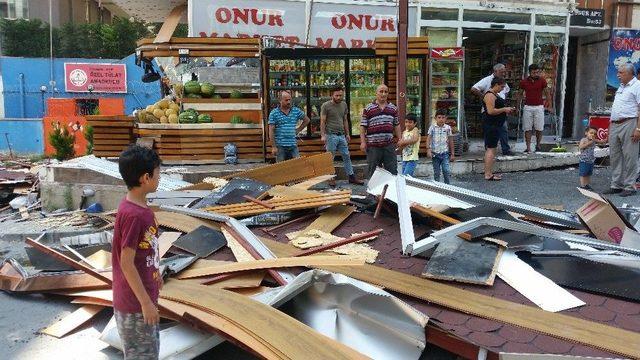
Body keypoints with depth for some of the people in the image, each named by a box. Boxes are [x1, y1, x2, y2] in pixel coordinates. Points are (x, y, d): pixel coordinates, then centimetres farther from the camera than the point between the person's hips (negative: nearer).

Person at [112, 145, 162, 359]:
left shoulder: (139, 207, 2)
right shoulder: (133, 215, -27)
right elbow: (126, 263, -25)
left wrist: (155, 273, 26)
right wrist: (146, 302, -20)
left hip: (142, 296, 9)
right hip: (134, 303, -9)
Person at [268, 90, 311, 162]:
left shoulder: (296, 111, 7)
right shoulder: (274, 113, -2)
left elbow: (307, 120, 23)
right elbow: (271, 131, -5)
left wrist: (298, 130, 12)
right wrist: (273, 147, -10)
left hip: (293, 145, 3)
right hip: (280, 146, -3)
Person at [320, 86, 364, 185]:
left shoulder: (344, 105, 13)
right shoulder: (326, 106, -4)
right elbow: (322, 121, -7)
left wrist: (347, 134, 15)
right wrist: (323, 135, -15)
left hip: (342, 135, 5)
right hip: (331, 135, -5)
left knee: (347, 157, 7)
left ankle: (352, 177, 13)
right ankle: (331, 178, 10)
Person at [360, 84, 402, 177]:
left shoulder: (393, 108, 12)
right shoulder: (368, 109, 1)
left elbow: (396, 125, 17)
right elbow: (363, 127, -1)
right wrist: (363, 142, -8)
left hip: (389, 145, 3)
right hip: (373, 146, -3)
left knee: (392, 170, 5)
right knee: (373, 172, 6)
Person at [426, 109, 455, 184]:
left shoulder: (448, 128, 3)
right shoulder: (432, 127, 1)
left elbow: (450, 141, 8)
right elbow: (428, 138, -3)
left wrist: (452, 154, 8)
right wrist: (428, 149, -17)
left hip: (445, 153, 0)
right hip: (435, 153, 0)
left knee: (447, 171, -11)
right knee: (436, 173, 8)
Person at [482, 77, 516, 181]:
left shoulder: (495, 94, 20)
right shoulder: (490, 95, -14)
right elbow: (491, 111, -23)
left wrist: (506, 110, 15)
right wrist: (504, 109, -14)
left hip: (495, 125, 11)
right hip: (490, 125, -11)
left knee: (490, 149, 12)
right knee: (491, 149, -11)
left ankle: (489, 172, 17)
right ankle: (488, 174, -10)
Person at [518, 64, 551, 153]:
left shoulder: (542, 81, -2)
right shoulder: (524, 81, 1)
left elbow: (547, 93, 6)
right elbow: (520, 94, 12)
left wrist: (548, 105, 1)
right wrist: (518, 106, 8)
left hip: (539, 107, -1)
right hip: (527, 107, 1)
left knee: (539, 129, 1)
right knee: (527, 129, -1)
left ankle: (538, 145, 18)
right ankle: (528, 148, 1)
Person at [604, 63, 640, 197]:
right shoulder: (621, 87, 21)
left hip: (628, 124, -8)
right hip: (615, 125, 8)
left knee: (629, 157, -5)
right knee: (615, 156, 9)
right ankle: (616, 185, 15)